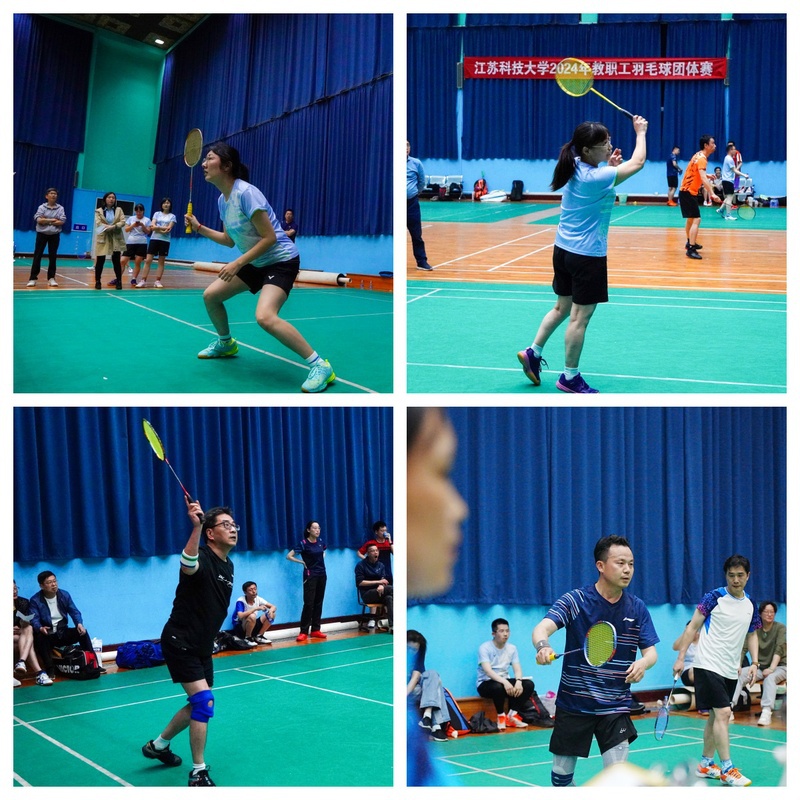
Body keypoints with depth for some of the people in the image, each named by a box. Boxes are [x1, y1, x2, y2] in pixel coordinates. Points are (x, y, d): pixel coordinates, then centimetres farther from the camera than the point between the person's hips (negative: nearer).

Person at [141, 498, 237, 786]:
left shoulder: (228, 566, 7)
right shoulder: (202, 557, -20)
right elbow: (187, 565, -48)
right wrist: (196, 526, -61)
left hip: (202, 646, 9)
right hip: (179, 643, -9)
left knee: (201, 704, 19)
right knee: (204, 701, -16)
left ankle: (158, 745, 41)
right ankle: (199, 775, -5)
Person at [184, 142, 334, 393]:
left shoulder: (246, 193, -23)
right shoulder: (222, 200, 5)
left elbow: (269, 238, -24)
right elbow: (231, 240, 16)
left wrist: (237, 264, -24)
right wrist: (199, 228, 7)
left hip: (281, 260, -10)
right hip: (256, 263, 10)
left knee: (265, 317, -30)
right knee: (210, 296, 12)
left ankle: (320, 366, -25)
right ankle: (225, 343, 39)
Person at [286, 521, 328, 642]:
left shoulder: (320, 542, 6)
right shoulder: (303, 543, -12)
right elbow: (289, 556, -14)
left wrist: (321, 559, 10)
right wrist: (303, 562, -9)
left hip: (322, 575, 6)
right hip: (310, 575, -6)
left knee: (318, 603, 7)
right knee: (309, 603, -9)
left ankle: (315, 630, 12)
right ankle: (303, 632, -7)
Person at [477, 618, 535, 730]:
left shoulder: (512, 648, 3)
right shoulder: (485, 648, -14)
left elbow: (517, 669, -4)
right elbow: (488, 671, -26)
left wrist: (518, 681, -27)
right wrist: (505, 682, -40)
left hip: (505, 682, 6)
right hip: (486, 684, -6)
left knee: (529, 684, -16)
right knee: (498, 687, -39)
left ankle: (512, 715, -11)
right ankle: (501, 716, -15)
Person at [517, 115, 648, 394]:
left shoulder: (576, 168, 2)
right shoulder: (595, 177, -21)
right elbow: (638, 162, -9)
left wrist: (609, 164, 5)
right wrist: (641, 132, 6)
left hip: (563, 249, 8)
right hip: (587, 255, -8)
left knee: (563, 307, 20)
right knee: (580, 317, 1)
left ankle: (533, 353, 24)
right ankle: (570, 377, 10)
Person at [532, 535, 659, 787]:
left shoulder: (637, 608, -1)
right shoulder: (575, 600, -11)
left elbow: (651, 651, 0)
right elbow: (542, 628, -23)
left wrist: (643, 663, -26)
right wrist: (542, 646, -48)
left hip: (615, 708, 1)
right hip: (573, 704, -1)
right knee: (561, 775, 10)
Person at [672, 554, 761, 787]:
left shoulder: (750, 605, 7)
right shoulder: (714, 597, -10)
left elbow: (751, 635, 19)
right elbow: (693, 627, -7)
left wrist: (754, 663, 5)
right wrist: (680, 658, -12)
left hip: (730, 670, 6)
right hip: (708, 665, -6)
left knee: (716, 716, 13)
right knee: (723, 713, -14)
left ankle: (705, 765, 23)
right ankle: (727, 769, -9)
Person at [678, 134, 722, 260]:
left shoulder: (698, 155, 10)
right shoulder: (702, 158, -19)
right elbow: (703, 179, -33)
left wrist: (707, 176, 18)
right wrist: (712, 194, -42)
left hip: (687, 191, 10)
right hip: (689, 192, -10)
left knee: (690, 219, 24)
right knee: (696, 220, -15)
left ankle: (690, 243, 40)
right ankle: (691, 250, -20)